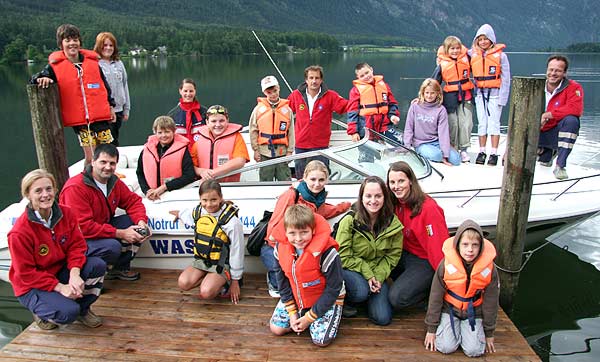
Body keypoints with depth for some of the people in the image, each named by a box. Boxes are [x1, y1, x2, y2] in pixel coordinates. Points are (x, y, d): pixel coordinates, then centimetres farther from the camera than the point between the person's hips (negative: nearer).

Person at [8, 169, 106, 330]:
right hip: (32, 286, -5)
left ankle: (83, 308, 4)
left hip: (61, 270, 5)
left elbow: (77, 246, -6)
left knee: (98, 265, -21)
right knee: (68, 312, -29)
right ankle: (41, 312, 8)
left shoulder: (67, 213, -9)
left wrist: (74, 273, -25)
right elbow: (26, 273, -18)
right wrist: (60, 287, -25)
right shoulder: (19, 232, -23)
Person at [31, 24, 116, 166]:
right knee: (90, 157, 0)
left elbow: (104, 85, 14)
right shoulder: (55, 66, -2)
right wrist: (42, 79, -22)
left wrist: (110, 106, 15)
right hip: (79, 119, -2)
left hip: (100, 116, 2)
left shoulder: (92, 61, 5)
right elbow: (36, 78, 2)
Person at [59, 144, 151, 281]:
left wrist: (141, 222, -17)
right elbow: (83, 227, -29)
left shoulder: (114, 181, 0)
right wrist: (120, 234, -29)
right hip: (80, 239, -8)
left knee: (138, 225, -8)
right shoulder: (75, 187, -24)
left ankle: (121, 267, 5)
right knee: (112, 246, -33)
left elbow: (133, 200, 6)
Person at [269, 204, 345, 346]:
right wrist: (292, 312, -7)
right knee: (276, 329, -2)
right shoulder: (281, 248, -15)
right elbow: (283, 283, -2)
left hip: (327, 300, -4)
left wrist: (309, 317, -18)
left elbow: (333, 289, -21)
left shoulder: (326, 253, -30)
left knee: (321, 339, -18)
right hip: (295, 298, 5)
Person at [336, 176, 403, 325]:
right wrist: (367, 274, -21)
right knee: (361, 291, -35)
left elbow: (393, 255, -2)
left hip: (377, 272, 3)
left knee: (383, 318, -10)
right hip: (350, 269, -3)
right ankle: (346, 302, 2)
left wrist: (379, 276, -16)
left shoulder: (393, 223, -9)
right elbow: (343, 256, -15)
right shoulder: (349, 221, -19)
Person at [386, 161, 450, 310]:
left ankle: (432, 291, 5)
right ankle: (409, 283, 4)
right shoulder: (396, 204, -1)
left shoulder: (428, 208, -23)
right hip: (405, 254, 7)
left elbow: (438, 246, -22)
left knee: (397, 298, -21)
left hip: (425, 261, -7)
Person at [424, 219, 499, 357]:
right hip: (450, 309, -1)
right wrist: (431, 328, -4)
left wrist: (489, 333, 4)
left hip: (474, 312, 1)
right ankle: (456, 328, 16)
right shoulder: (446, 265, -20)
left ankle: (465, 329, 17)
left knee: (474, 350, -14)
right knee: (446, 347, -16)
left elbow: (491, 301, -3)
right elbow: (435, 297, -9)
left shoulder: (489, 269, -17)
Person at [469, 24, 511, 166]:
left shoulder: (500, 55, -2)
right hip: (480, 93, 3)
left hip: (495, 93, -3)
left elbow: (505, 78, -2)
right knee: (482, 123, 7)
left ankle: (494, 153, 3)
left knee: (494, 122, -2)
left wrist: (502, 97, -8)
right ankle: (482, 152, 13)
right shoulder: (472, 54, 5)